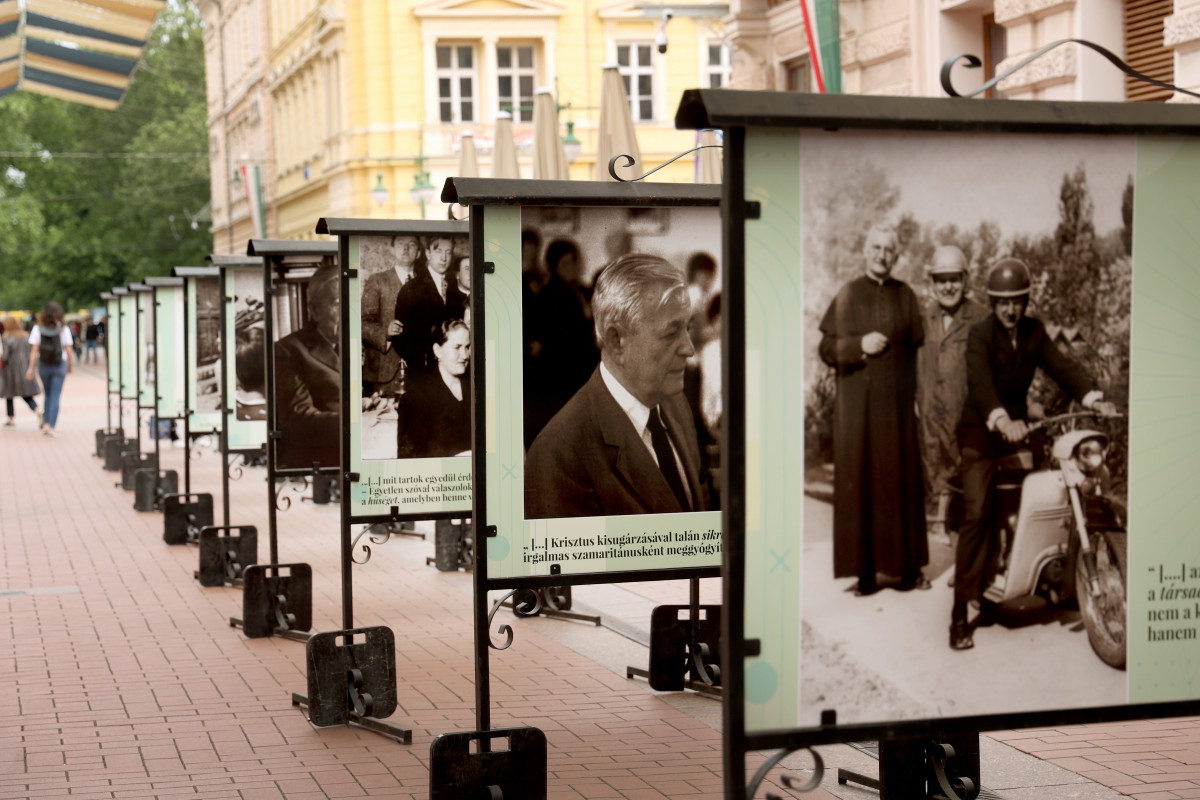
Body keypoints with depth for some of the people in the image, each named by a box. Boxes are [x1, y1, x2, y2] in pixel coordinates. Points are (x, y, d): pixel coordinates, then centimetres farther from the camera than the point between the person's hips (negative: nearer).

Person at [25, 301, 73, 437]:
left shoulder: (38, 329, -6)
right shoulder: (63, 329, -10)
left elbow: (34, 350, -9)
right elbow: (69, 350, -8)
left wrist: (30, 368, -6)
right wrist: (69, 365, 6)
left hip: (43, 365, 2)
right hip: (59, 366, -2)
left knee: (48, 395, 20)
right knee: (55, 397, 2)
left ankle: (46, 422, 14)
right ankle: (50, 426, -4)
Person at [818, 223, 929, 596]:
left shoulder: (905, 296, 10)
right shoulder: (847, 296, 5)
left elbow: (918, 348, 11)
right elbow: (826, 348, 3)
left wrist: (916, 394, 2)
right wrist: (859, 345, -13)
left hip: (898, 405, 1)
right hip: (857, 407, -1)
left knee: (900, 484, 2)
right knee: (859, 485, -2)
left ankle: (905, 567, 8)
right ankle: (864, 571, 1)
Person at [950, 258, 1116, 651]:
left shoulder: (1034, 331, 7)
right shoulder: (980, 334, -12)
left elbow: (1060, 365, -3)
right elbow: (980, 381, -28)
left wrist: (1093, 397, -21)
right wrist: (1002, 420, -46)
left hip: (1018, 427, 6)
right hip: (981, 431, -6)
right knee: (977, 514, -16)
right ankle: (960, 614, -16)